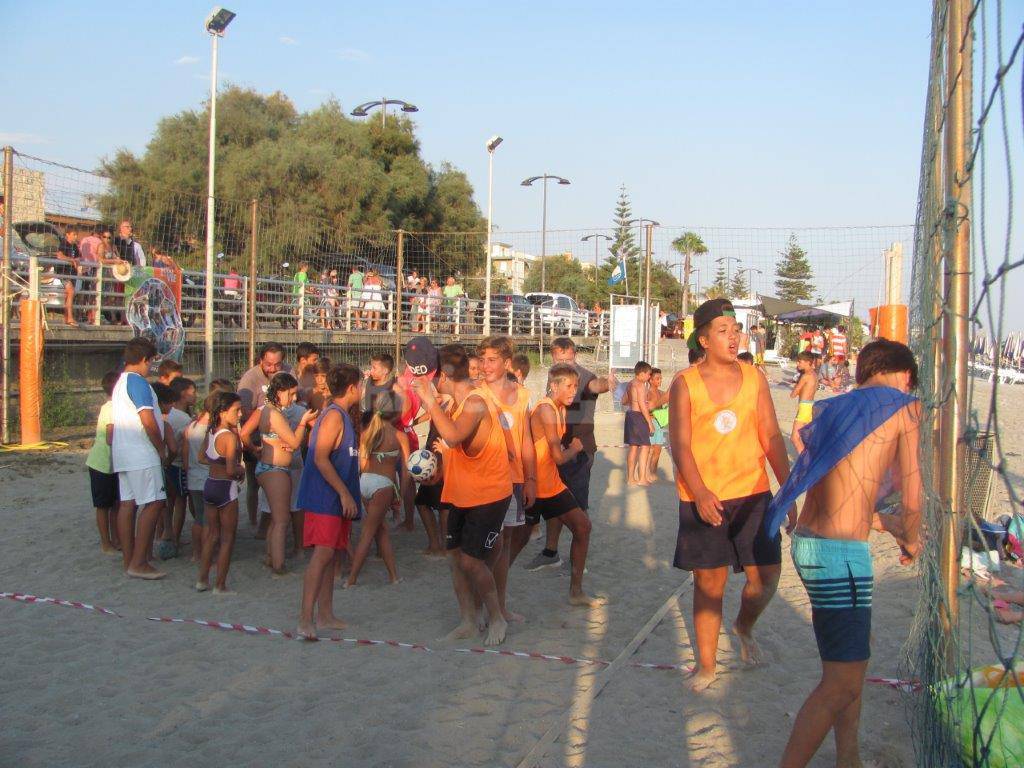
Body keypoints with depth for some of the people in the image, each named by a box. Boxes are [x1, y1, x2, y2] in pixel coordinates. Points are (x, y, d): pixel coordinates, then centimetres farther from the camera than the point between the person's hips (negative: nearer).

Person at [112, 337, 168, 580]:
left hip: (123, 454, 10)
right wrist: (162, 449, -8)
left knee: (127, 503, 8)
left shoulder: (120, 382, 19)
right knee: (153, 503, -9)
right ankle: (138, 562, -11)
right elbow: (148, 421, -19)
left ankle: (129, 560, 12)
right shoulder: (138, 382, -12)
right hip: (141, 455, -10)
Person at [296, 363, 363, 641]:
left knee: (331, 555, 11)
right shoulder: (334, 415, -13)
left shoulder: (341, 415, 17)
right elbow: (320, 458, -21)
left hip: (336, 498, 10)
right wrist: (344, 492, -21)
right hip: (324, 496, -10)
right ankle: (305, 619, -17)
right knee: (323, 553, -16)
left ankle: (325, 615, 17)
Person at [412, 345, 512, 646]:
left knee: (471, 560, -9)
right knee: (455, 556, 8)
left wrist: (430, 400, -33)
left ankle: (497, 619, 11)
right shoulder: (460, 404, 10)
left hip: (489, 496, -9)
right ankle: (468, 621, 20)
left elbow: (453, 436, -39)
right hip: (463, 495, 9)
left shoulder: (475, 404, -22)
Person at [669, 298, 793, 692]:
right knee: (709, 582, 5)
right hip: (702, 500, -2)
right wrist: (700, 493, -21)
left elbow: (772, 437, 6)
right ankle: (706, 664, 23)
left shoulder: (754, 378, 4)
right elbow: (680, 445, -8)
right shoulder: (685, 384, -4)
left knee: (766, 576, 1)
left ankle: (744, 627, 34)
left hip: (752, 495, 2)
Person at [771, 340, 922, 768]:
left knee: (854, 655, 24)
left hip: (808, 542, 9)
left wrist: (884, 523, 34)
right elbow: (911, 495, -3)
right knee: (842, 684, -1)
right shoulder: (902, 405, -2)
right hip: (840, 554, -9)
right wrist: (910, 539, 16)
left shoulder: (835, 408, 17)